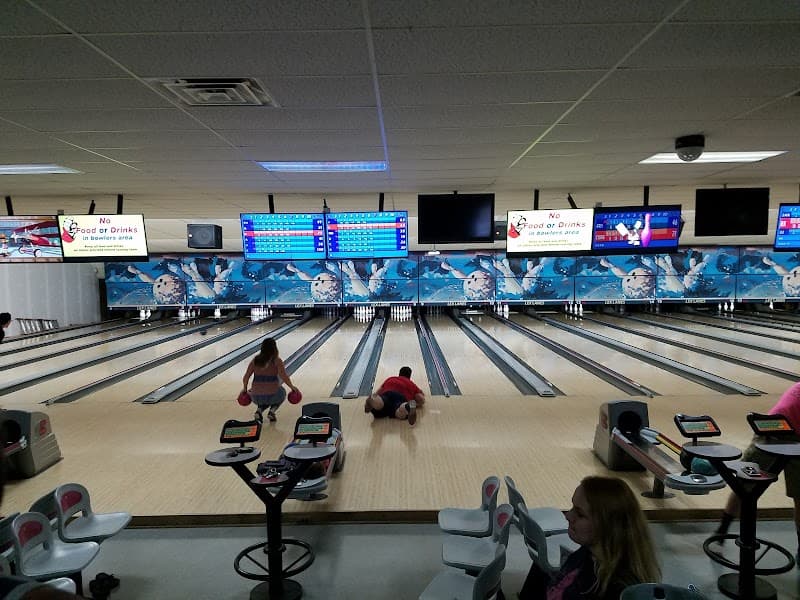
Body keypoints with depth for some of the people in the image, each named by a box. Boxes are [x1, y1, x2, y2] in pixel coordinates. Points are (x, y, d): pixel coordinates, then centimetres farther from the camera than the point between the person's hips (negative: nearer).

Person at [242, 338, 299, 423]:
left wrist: (244, 388, 20)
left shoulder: (255, 360, 3)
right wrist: (292, 387, -2)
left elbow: (246, 377, 2)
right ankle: (272, 411, 7)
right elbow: (284, 377, -16)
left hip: (256, 397, 3)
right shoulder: (276, 360, -6)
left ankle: (259, 410, 7)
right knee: (281, 393, 32)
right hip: (273, 395, -3)